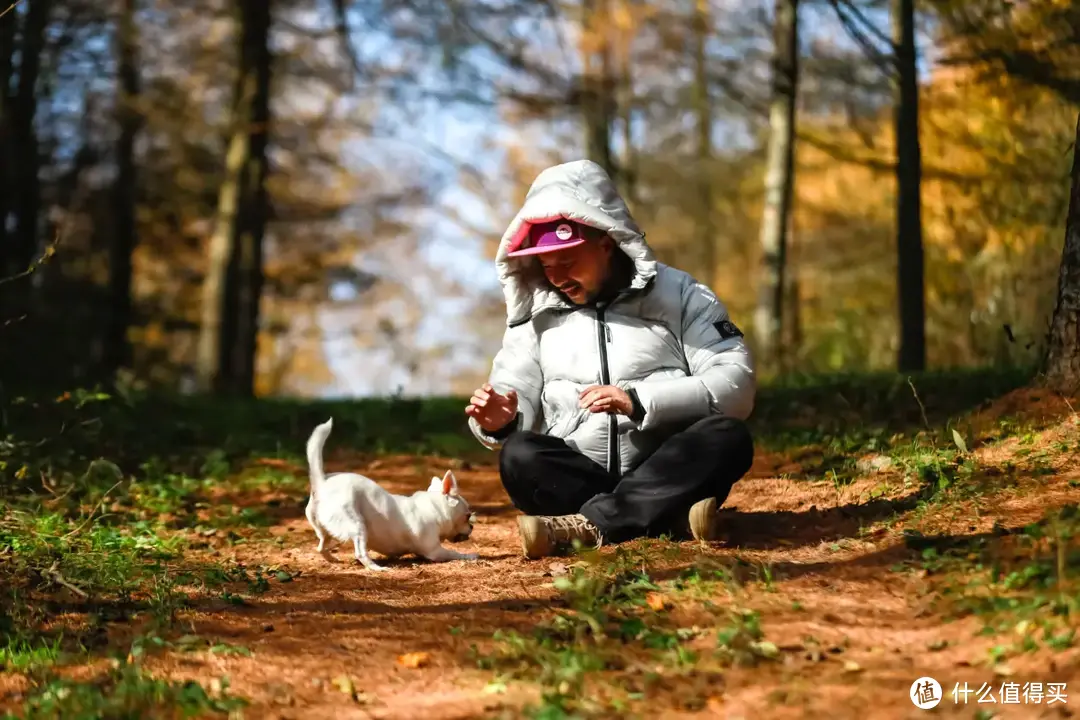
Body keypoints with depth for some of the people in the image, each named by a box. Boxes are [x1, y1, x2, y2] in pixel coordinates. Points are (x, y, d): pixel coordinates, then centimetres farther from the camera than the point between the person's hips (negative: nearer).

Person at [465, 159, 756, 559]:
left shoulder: (677, 294, 4)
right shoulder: (535, 314, 12)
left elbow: (737, 384, -5)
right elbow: (516, 394, 8)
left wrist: (640, 402, -16)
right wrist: (499, 420, -17)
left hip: (665, 475, -1)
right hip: (576, 479, 1)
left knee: (728, 436, -30)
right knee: (520, 455, -27)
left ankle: (585, 525, -37)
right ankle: (670, 517, -38)